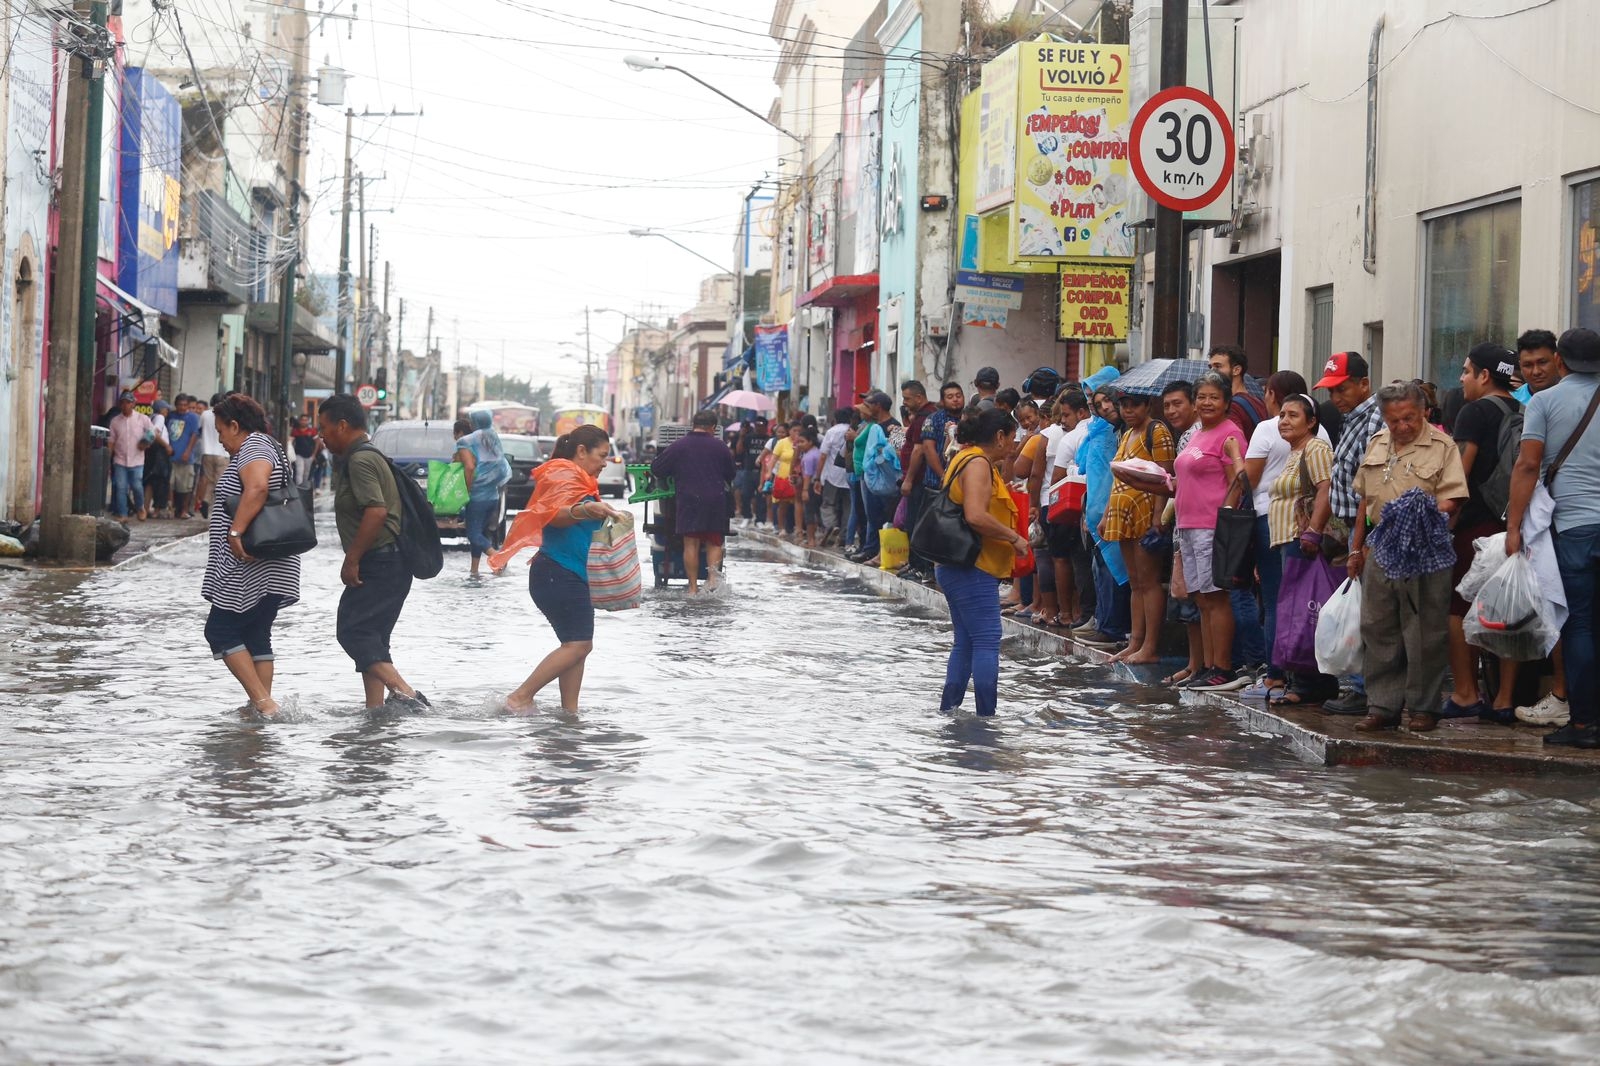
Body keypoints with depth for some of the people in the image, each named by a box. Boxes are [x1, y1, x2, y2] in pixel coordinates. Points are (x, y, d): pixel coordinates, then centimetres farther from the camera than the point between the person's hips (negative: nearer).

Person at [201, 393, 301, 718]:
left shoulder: (253, 446, -12)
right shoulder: (268, 447, 21)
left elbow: (257, 488, -30)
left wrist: (235, 532, -31)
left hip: (250, 566, -10)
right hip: (270, 568, 10)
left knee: (221, 631, -6)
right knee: (256, 636, 12)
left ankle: (263, 703, -13)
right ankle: (263, 705, 10)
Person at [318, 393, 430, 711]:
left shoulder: (360, 460, -13)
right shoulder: (368, 456, 20)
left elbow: (376, 510, -26)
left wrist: (351, 560, -21)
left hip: (380, 563, -11)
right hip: (390, 563, 11)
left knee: (352, 631, -15)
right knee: (369, 638, 12)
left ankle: (404, 693, -24)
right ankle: (376, 707, 12)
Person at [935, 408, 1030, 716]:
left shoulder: (966, 459, 17)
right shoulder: (978, 464, -15)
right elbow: (976, 516, -27)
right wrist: (1015, 538, -18)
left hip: (959, 568, 11)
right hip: (972, 568, -11)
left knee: (966, 642, 14)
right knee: (987, 642, -10)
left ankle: (948, 708, 15)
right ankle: (986, 714, -12)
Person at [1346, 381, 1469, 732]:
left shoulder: (1442, 446, -4)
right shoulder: (1377, 445, 14)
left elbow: (1452, 500, -11)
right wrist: (1356, 548, 19)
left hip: (1425, 552, -6)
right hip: (1381, 551, 6)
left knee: (1423, 633, 0)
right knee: (1378, 630, 7)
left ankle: (1424, 707, 8)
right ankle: (1382, 706, 13)